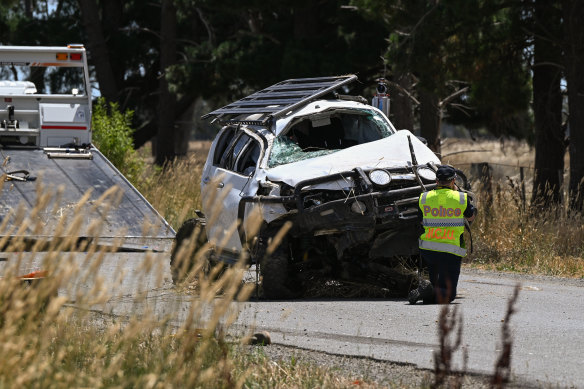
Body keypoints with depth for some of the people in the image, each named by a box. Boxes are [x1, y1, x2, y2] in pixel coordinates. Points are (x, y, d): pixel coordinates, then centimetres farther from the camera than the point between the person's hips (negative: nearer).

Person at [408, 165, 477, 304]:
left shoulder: (424, 198, 2)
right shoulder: (461, 198, -3)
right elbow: (471, 217, 18)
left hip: (426, 250, 3)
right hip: (450, 253, -3)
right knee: (448, 294, 2)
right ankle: (431, 292, -27)